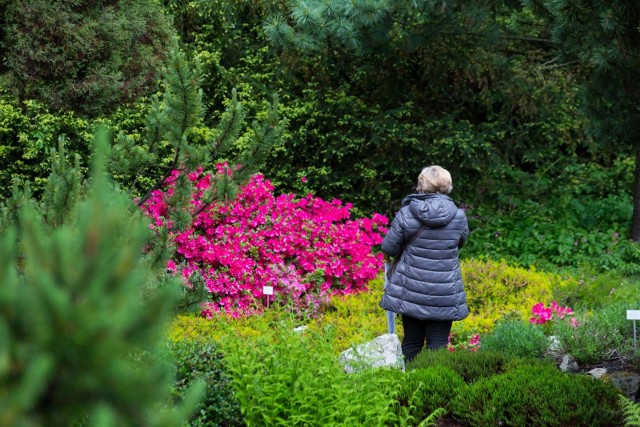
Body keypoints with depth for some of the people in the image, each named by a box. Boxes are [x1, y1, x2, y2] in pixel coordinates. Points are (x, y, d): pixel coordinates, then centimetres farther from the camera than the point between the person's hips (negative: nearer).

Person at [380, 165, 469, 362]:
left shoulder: (406, 213, -9)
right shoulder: (458, 216, -6)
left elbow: (388, 248, -3)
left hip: (411, 292, 1)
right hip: (444, 295, -1)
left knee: (411, 342, 13)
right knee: (437, 344, 4)